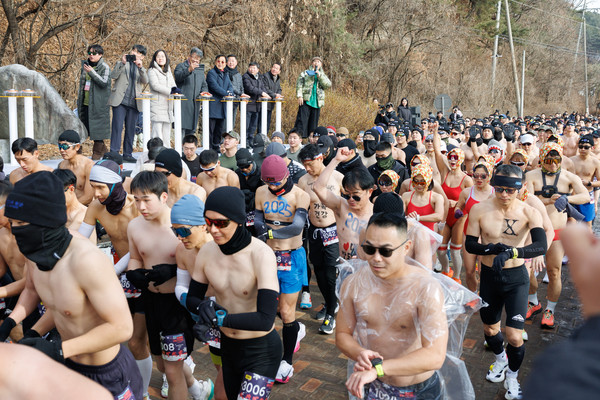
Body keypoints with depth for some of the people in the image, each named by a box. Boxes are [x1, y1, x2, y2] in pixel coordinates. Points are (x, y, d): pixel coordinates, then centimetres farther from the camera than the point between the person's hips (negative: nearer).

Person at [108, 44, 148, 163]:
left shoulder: (142, 69, 19)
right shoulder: (121, 63, 15)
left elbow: (145, 81, -2)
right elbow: (113, 76, -3)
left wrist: (140, 67, -17)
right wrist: (122, 63, -12)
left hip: (134, 103, 3)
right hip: (120, 101, -2)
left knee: (131, 129, 5)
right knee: (117, 127, -9)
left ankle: (127, 154, 12)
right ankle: (114, 152, -9)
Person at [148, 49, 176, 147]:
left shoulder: (168, 71, 22)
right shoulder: (152, 70, 1)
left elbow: (173, 85, 18)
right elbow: (155, 85, -13)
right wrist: (170, 91, -20)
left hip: (168, 106, 6)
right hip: (157, 105, -6)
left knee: (167, 134, 6)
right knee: (157, 132, -10)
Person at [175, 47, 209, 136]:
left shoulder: (200, 69, 22)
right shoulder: (181, 66, 3)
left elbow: (204, 84, 24)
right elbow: (177, 77, -17)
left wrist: (204, 91, 1)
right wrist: (189, 70, -32)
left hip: (195, 102, 6)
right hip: (183, 103, -6)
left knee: (192, 129, 7)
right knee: (181, 126, -12)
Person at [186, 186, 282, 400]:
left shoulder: (261, 254, -27)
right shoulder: (207, 251, -9)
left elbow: (266, 319, -32)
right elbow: (191, 298, 3)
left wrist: (218, 319, -32)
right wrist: (203, 306, -20)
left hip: (261, 350, -6)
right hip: (228, 346, 6)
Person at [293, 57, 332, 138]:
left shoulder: (323, 75, 19)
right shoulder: (305, 73, 12)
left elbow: (328, 85, 0)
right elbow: (299, 84, 3)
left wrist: (319, 76, -8)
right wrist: (299, 96, -11)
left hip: (317, 102, 3)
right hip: (306, 100, -3)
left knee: (314, 122, 4)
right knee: (302, 120, -10)